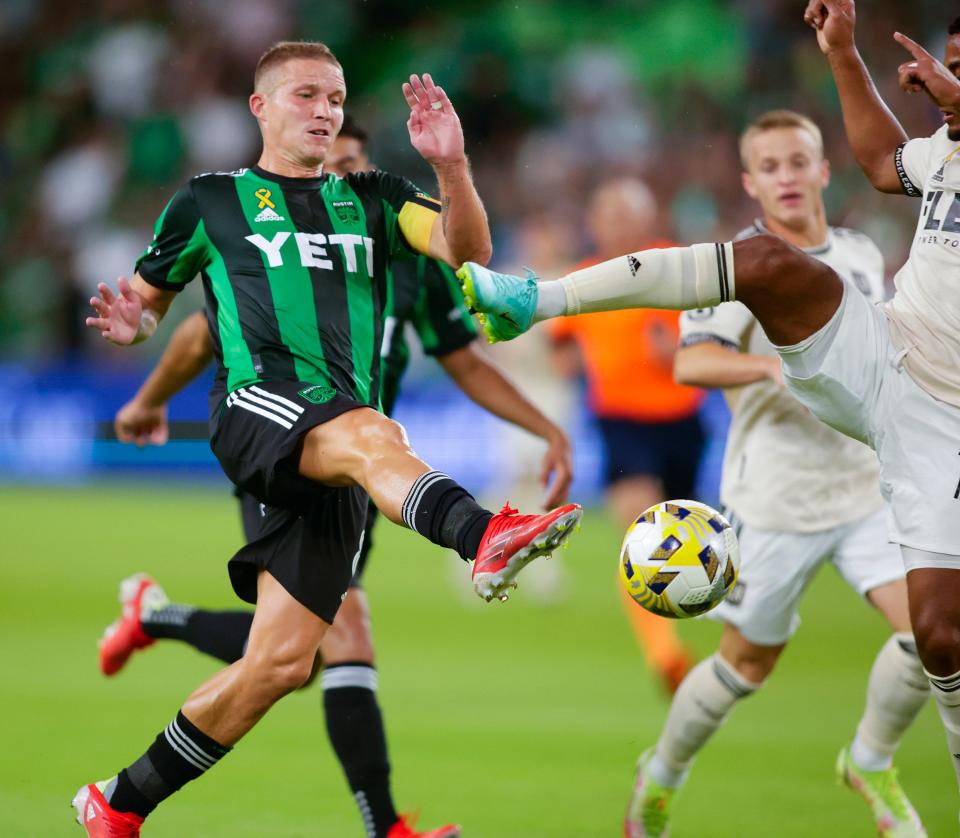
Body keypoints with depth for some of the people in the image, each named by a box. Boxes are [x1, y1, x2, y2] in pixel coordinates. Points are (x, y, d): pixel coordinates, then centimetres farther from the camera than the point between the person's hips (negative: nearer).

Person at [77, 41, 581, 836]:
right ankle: (486, 536, -69)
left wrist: (452, 165, -14)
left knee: (280, 664, -1)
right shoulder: (210, 202, 15)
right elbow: (143, 299, 23)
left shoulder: (372, 199, 20)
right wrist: (130, 324, -1)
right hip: (257, 407, -4)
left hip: (334, 465, 4)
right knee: (367, 433, -38)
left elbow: (468, 250, 4)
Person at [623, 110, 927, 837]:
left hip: (867, 485, 4)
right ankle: (661, 779, 32)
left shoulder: (862, 254, 8)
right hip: (775, 498, -4)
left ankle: (871, 762, 12)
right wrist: (774, 366, -40)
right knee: (747, 664, 7)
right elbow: (690, 362, -26)